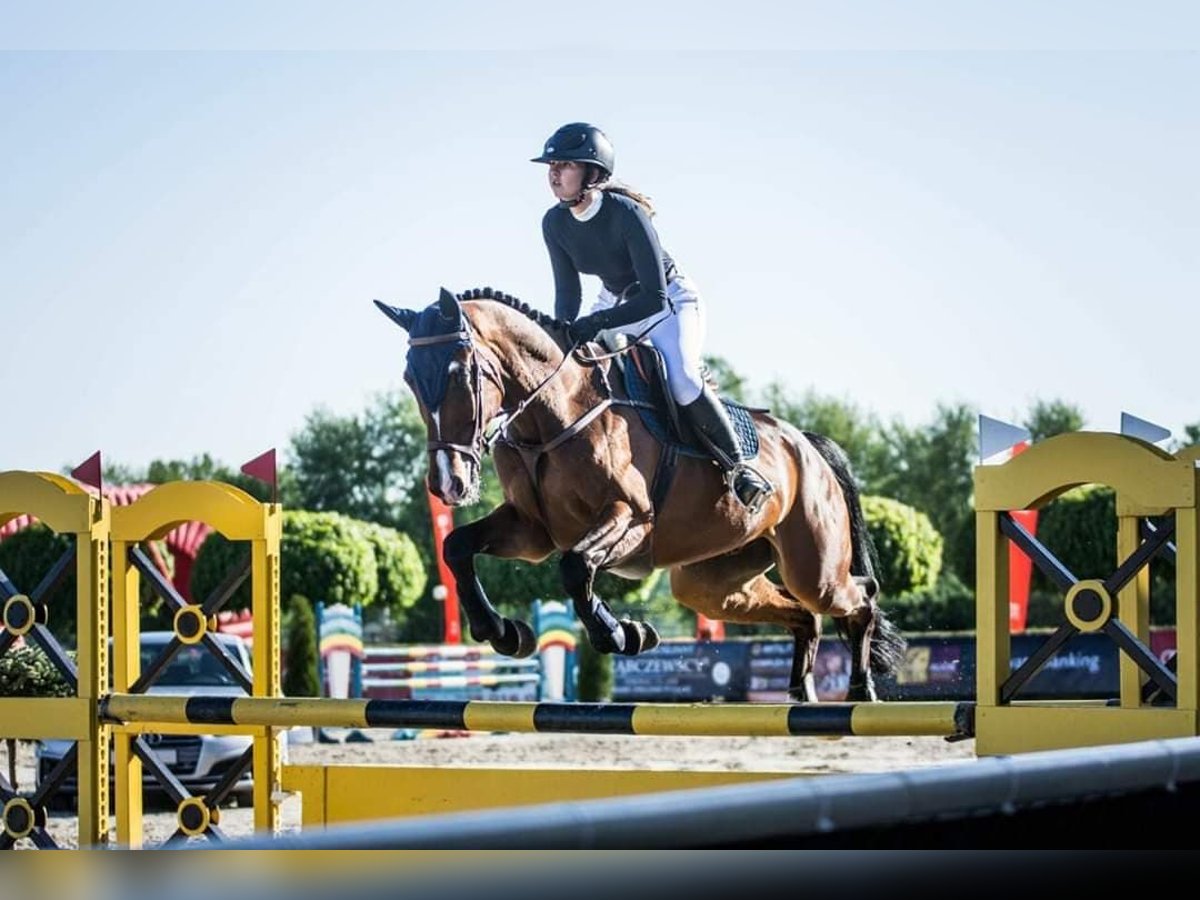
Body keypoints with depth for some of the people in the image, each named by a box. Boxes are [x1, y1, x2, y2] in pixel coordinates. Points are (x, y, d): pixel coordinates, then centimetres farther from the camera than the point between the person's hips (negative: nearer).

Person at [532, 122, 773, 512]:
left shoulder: (626, 214, -31)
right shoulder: (555, 223, -12)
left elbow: (654, 298, -33)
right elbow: (567, 293, -3)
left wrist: (596, 323, -42)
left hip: (671, 301, -7)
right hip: (616, 302, 7)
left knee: (681, 380, -30)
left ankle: (736, 467, -13)